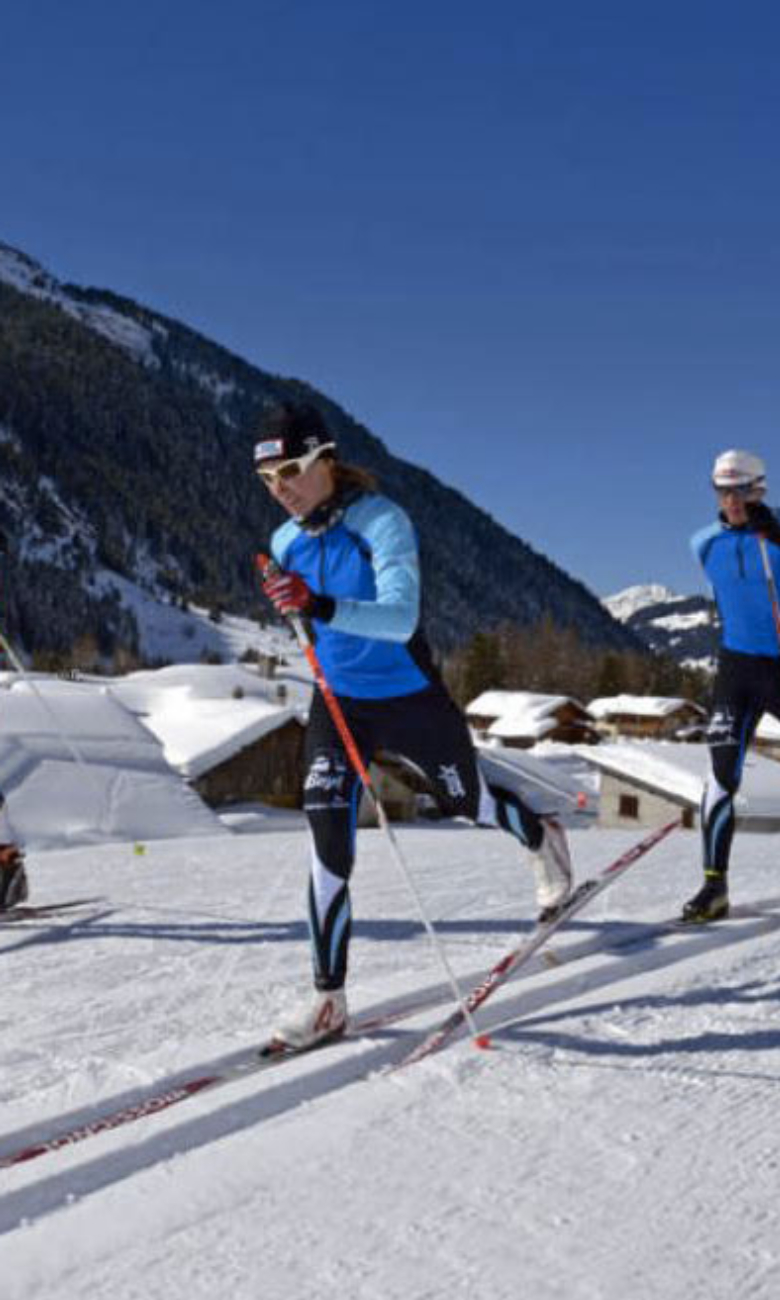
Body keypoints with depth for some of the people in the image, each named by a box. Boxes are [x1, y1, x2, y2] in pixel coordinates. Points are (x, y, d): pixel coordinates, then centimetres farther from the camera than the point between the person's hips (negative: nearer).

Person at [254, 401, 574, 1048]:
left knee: (465, 800, 19)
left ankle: (543, 836, 54)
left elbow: (400, 620, -35)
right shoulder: (287, 542, 0)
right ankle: (330, 999, -2)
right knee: (329, 843, -10)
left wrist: (320, 606, -48)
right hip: (338, 703, 5)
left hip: (410, 700, -4)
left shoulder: (382, 522, -21)